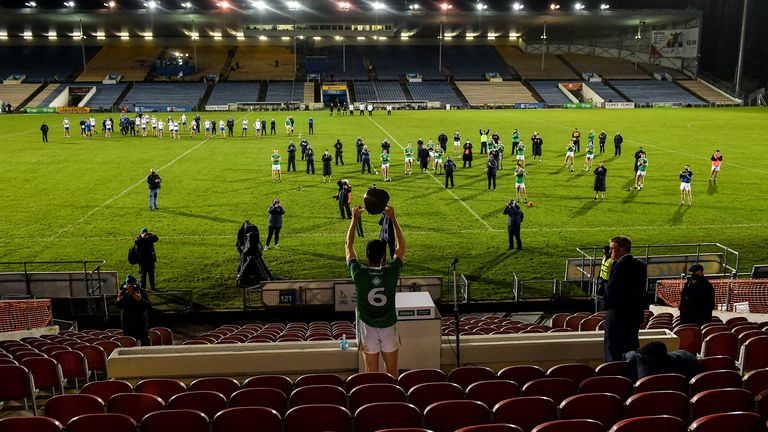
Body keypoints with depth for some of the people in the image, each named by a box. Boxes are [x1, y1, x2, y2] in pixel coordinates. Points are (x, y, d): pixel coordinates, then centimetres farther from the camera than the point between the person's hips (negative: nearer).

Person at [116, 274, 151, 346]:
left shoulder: (142, 292, -1)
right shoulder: (122, 293, -2)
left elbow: (149, 305, -8)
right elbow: (117, 304, -18)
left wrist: (140, 299, -23)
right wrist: (127, 294, -24)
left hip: (141, 323, 1)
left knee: (145, 343, 3)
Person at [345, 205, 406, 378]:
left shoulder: (359, 273, -19)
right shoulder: (391, 271, -17)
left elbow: (348, 246, -3)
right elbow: (401, 246, 0)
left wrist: (354, 219, 2)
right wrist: (393, 219, 3)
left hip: (367, 327, 0)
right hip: (389, 326, 1)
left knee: (371, 373, 10)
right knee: (392, 373, 14)